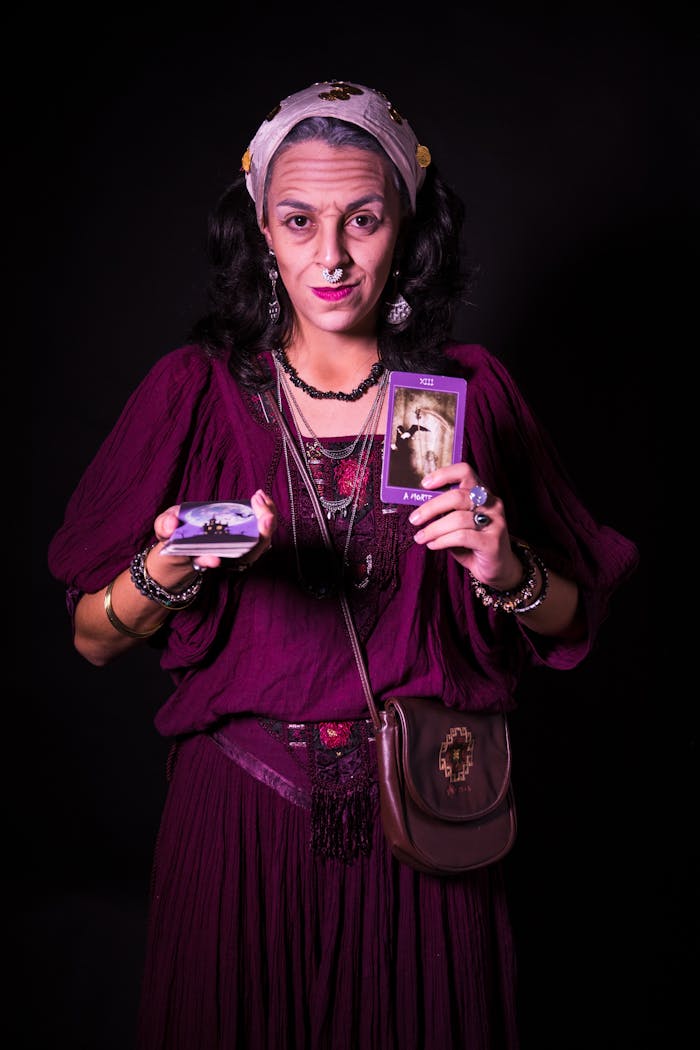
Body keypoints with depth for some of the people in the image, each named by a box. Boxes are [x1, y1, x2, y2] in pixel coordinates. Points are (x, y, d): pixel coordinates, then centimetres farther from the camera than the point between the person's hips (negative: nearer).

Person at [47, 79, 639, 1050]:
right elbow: (95, 641, -2)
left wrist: (509, 576, -18)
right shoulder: (195, 389, -3)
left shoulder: (469, 391, -2)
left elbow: (573, 626, 2)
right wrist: (169, 570, -22)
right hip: (239, 819, 0)